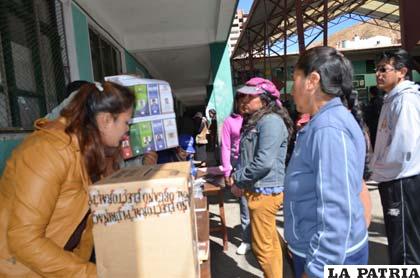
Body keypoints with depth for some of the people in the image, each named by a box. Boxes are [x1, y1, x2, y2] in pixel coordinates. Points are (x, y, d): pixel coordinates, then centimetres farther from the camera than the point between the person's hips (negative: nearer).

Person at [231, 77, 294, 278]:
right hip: (259, 189, 10)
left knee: (262, 246, 2)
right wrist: (239, 177, 6)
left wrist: (238, 180, -15)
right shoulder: (255, 120, 14)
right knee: (270, 242, 21)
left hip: (265, 191, -10)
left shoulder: (271, 121, -17)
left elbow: (264, 162, -26)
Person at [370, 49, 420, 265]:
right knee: (398, 241, 22)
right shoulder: (393, 99, 15)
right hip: (392, 180, 10)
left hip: (402, 182, -10)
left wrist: (379, 171, -11)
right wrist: (379, 169, 12)